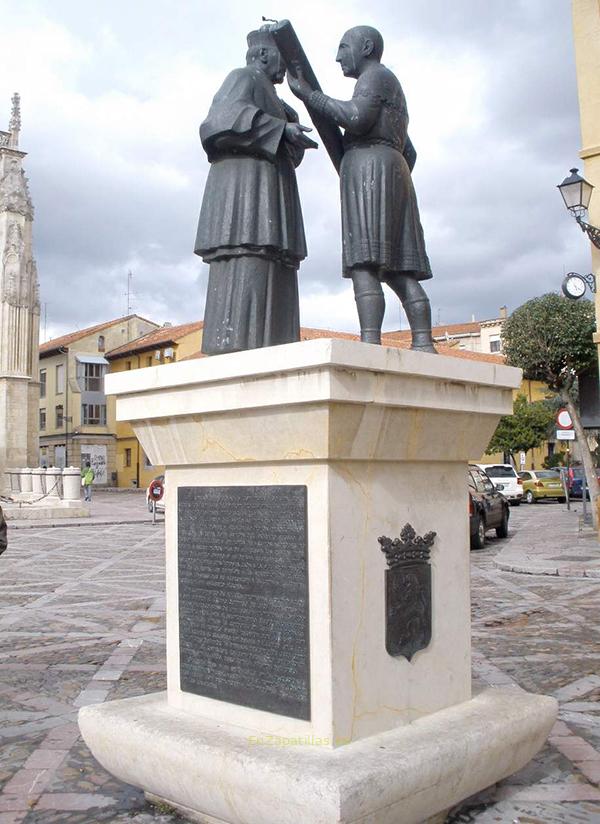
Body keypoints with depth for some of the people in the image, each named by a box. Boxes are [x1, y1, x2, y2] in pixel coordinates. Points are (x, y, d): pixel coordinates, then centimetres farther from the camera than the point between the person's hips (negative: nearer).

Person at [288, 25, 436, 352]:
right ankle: (424, 346, -12)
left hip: (369, 168, -9)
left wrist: (308, 95, -9)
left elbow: (357, 119, -15)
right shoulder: (392, 99, 31)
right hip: (394, 175, 9)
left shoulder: (376, 74, 2)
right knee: (398, 271, -1)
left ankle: (370, 346, -31)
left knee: (363, 263, -19)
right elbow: (409, 154, 31)